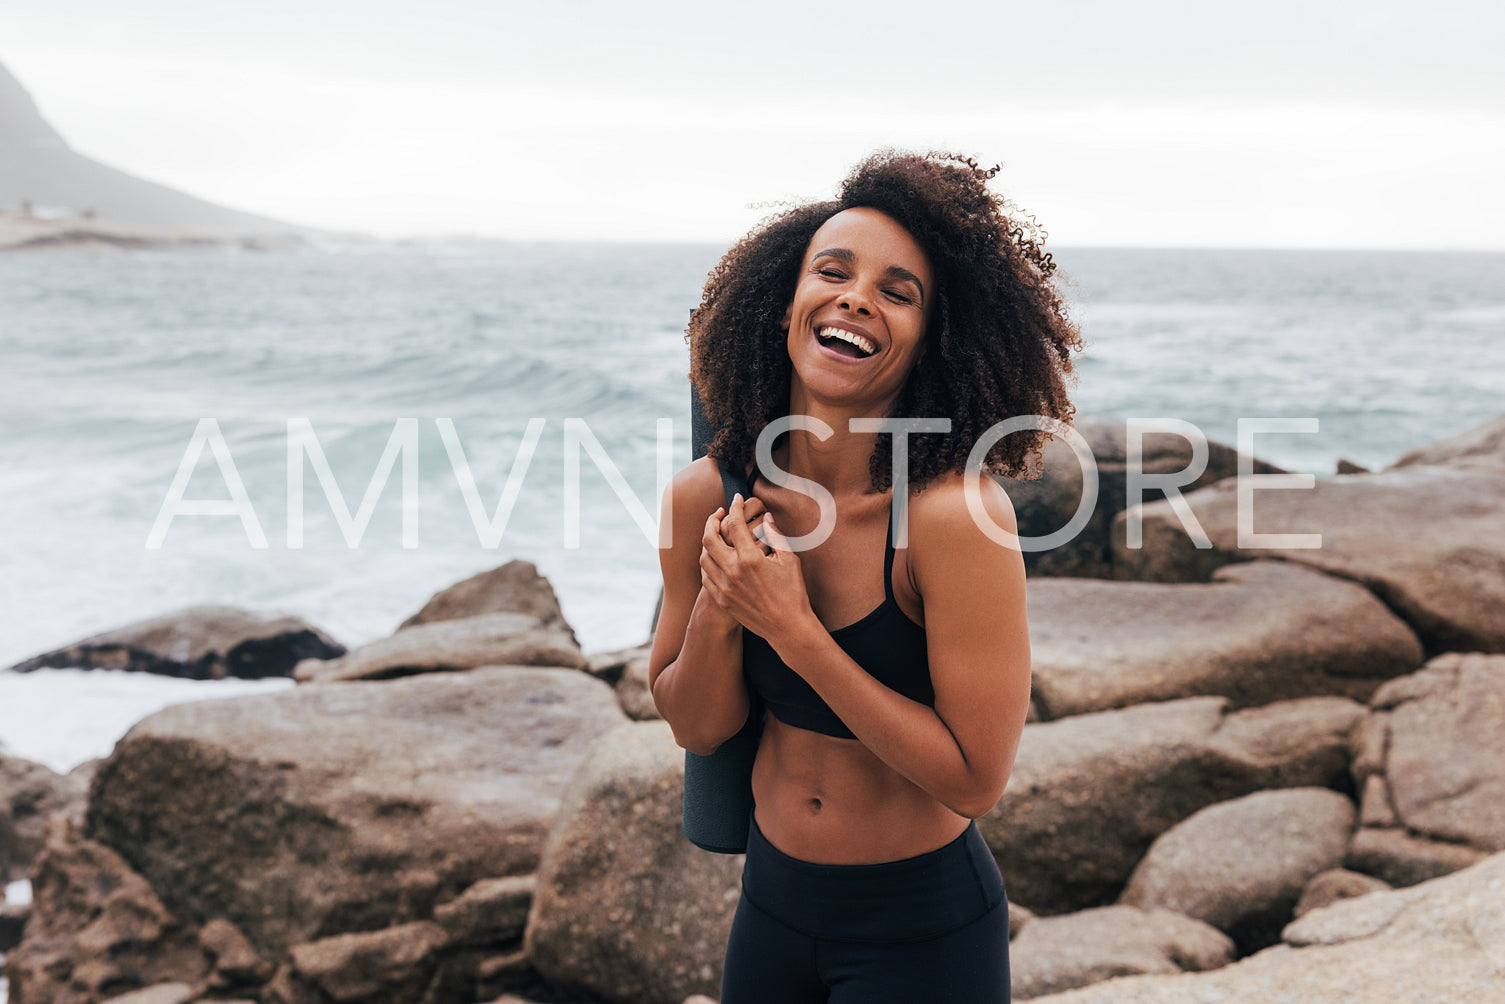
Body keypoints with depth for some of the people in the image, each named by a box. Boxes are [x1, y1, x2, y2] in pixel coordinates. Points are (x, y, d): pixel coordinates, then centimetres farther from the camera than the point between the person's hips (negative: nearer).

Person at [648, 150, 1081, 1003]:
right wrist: (717, 610, -19)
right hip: (772, 900, 5)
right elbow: (696, 727, 1)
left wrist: (792, 630, -25)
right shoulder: (708, 497, -8)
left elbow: (975, 779, -21)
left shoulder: (956, 512, -24)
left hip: (925, 931, -4)